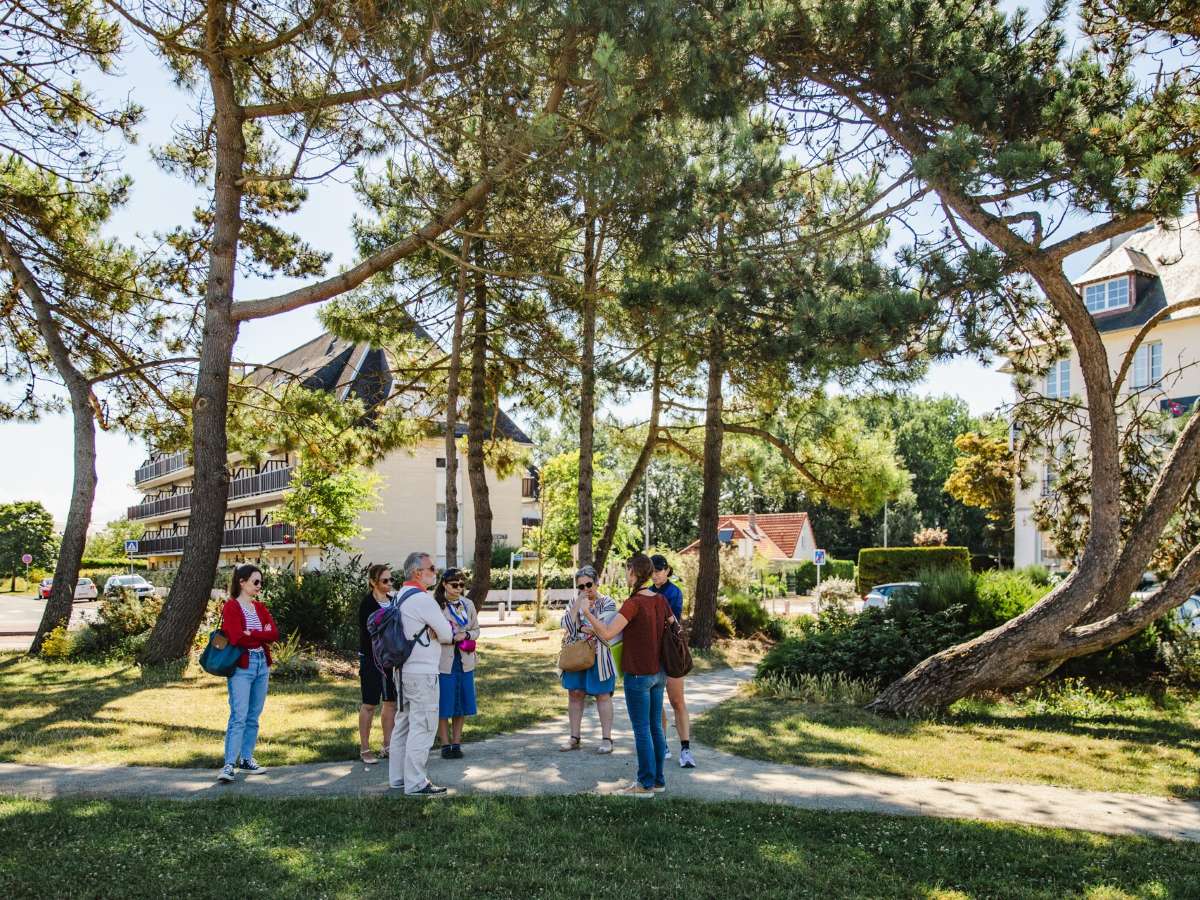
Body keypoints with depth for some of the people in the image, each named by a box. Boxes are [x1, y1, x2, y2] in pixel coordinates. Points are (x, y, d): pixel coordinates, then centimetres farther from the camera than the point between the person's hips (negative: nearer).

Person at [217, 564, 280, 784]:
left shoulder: (260, 608, 12)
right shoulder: (231, 607, -7)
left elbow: (274, 634, 0)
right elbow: (236, 638, -19)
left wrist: (251, 634, -11)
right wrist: (262, 635, -8)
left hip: (262, 664, 7)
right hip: (241, 666, -6)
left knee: (253, 716, 10)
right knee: (239, 716, -11)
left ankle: (246, 759, 20)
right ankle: (229, 764, -8)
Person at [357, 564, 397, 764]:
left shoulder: (393, 600, 8)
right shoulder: (368, 603, -11)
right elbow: (366, 634, -14)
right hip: (372, 659, -6)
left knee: (391, 702, 9)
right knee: (370, 704, 2)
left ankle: (388, 746, 19)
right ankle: (364, 749, 12)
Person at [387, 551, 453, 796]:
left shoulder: (398, 597, 11)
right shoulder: (422, 599, -18)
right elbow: (447, 635, -11)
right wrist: (439, 632, 9)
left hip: (403, 670, 10)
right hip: (422, 673, -10)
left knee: (403, 724, 16)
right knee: (422, 728, -3)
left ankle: (397, 777, 25)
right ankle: (415, 783, 2)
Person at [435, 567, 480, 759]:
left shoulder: (468, 604, 7)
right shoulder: (435, 605, -9)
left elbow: (476, 630, 12)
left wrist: (464, 635, -8)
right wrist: (450, 636, -21)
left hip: (464, 662, 5)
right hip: (443, 662, -4)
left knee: (461, 705, 9)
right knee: (444, 706, 2)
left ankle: (456, 743, 20)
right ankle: (446, 745, 14)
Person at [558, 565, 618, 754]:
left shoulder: (607, 602, -4)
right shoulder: (574, 602, 8)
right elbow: (566, 625, -6)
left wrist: (579, 628, -7)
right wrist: (577, 605, -14)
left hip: (598, 656, -4)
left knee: (602, 695, 1)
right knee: (574, 694, 6)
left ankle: (606, 739, 6)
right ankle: (574, 737, 16)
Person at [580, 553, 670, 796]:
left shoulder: (634, 603, -19)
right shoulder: (660, 600, 3)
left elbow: (607, 633, -24)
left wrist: (587, 613, -14)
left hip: (638, 674, -7)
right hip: (658, 673, 7)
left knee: (642, 730, 1)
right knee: (655, 727, 14)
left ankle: (646, 784, 9)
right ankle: (658, 780, 22)